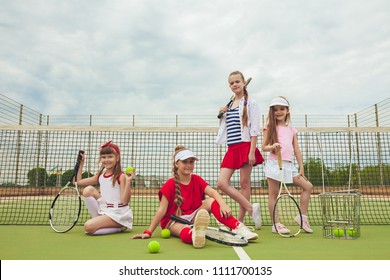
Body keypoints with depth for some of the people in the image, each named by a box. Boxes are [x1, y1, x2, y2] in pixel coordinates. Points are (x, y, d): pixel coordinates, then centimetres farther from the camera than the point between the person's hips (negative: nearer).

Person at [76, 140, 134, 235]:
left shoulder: (121, 176, -11)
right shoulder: (100, 176, 9)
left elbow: (125, 201, -18)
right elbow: (79, 182, 16)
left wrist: (128, 181, -30)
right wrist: (81, 162, 16)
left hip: (118, 214, -7)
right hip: (104, 211, 7)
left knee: (88, 227, -24)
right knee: (88, 190, -6)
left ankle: (119, 228, -3)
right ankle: (98, 220, -2)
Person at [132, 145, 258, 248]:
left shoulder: (197, 180, 2)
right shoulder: (170, 184, -8)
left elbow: (213, 193, -16)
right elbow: (162, 210, -11)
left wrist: (223, 204, -36)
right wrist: (148, 232, -17)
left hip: (194, 217, 4)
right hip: (174, 221, -4)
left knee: (211, 201, -22)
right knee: (186, 234, -41)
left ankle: (238, 227, -33)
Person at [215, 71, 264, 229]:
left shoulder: (250, 103, 0)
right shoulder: (228, 105, 17)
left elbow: (254, 129, -7)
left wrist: (252, 152, -15)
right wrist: (222, 114, 8)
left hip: (245, 146, -6)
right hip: (231, 148, 6)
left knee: (244, 183, 0)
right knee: (222, 183, -5)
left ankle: (239, 220, 9)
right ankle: (251, 208, 5)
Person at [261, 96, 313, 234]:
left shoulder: (291, 130, 15)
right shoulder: (270, 127, 3)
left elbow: (297, 150, 13)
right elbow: (263, 147, -1)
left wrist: (301, 168, 8)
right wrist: (272, 147, -23)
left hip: (288, 164, 5)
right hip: (274, 163, -4)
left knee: (308, 186, 1)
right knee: (274, 193, 0)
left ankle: (303, 217, 13)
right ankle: (276, 224, 9)